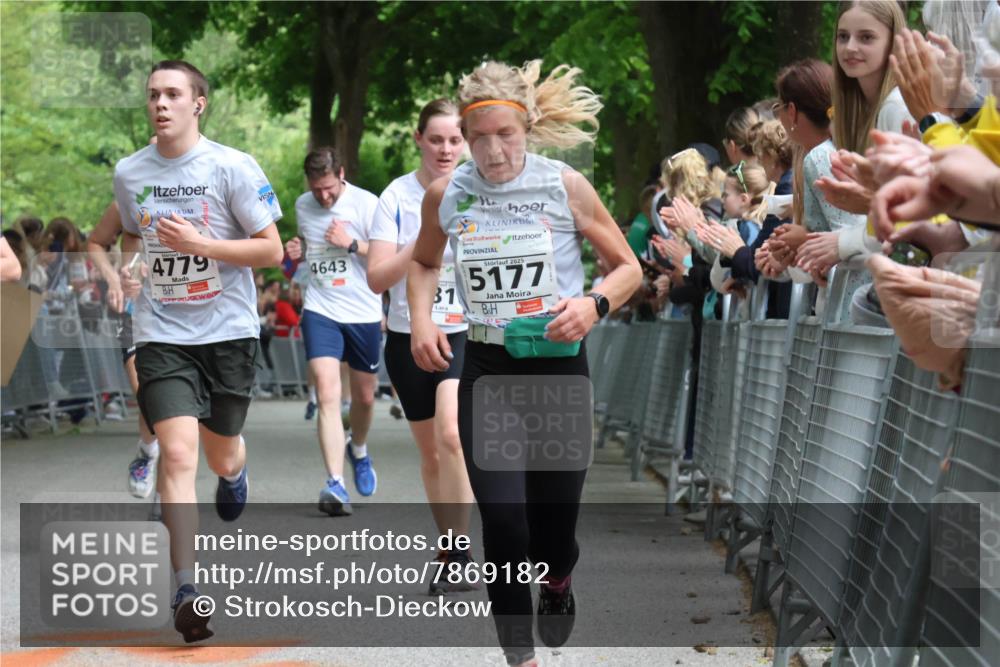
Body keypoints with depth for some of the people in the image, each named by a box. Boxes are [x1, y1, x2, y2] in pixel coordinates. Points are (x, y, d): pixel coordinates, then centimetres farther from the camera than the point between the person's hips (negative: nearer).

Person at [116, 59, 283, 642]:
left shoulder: (234, 167, -8)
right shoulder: (128, 172, 4)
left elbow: (272, 250, -7)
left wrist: (201, 244, -19)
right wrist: (129, 267, 3)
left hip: (229, 331, -1)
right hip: (161, 335, 1)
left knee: (222, 456, 14)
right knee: (178, 453, -15)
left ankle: (235, 472, 54)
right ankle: (186, 589, -14)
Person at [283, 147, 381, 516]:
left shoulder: (366, 203, -9)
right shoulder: (302, 206, 6)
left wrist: (351, 244, -20)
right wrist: (296, 251, 3)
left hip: (364, 314, -1)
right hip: (320, 312, 1)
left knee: (364, 397, 14)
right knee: (327, 394, -17)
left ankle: (358, 451, 47)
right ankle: (335, 484, -23)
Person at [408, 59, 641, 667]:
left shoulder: (565, 186, -8)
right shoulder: (446, 194, -2)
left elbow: (629, 268, 1)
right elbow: (424, 262, 19)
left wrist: (595, 304, -19)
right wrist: (421, 318, 0)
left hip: (558, 365, -1)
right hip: (487, 369, 1)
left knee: (552, 521, 7)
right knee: (502, 519, -12)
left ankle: (557, 584, 45)